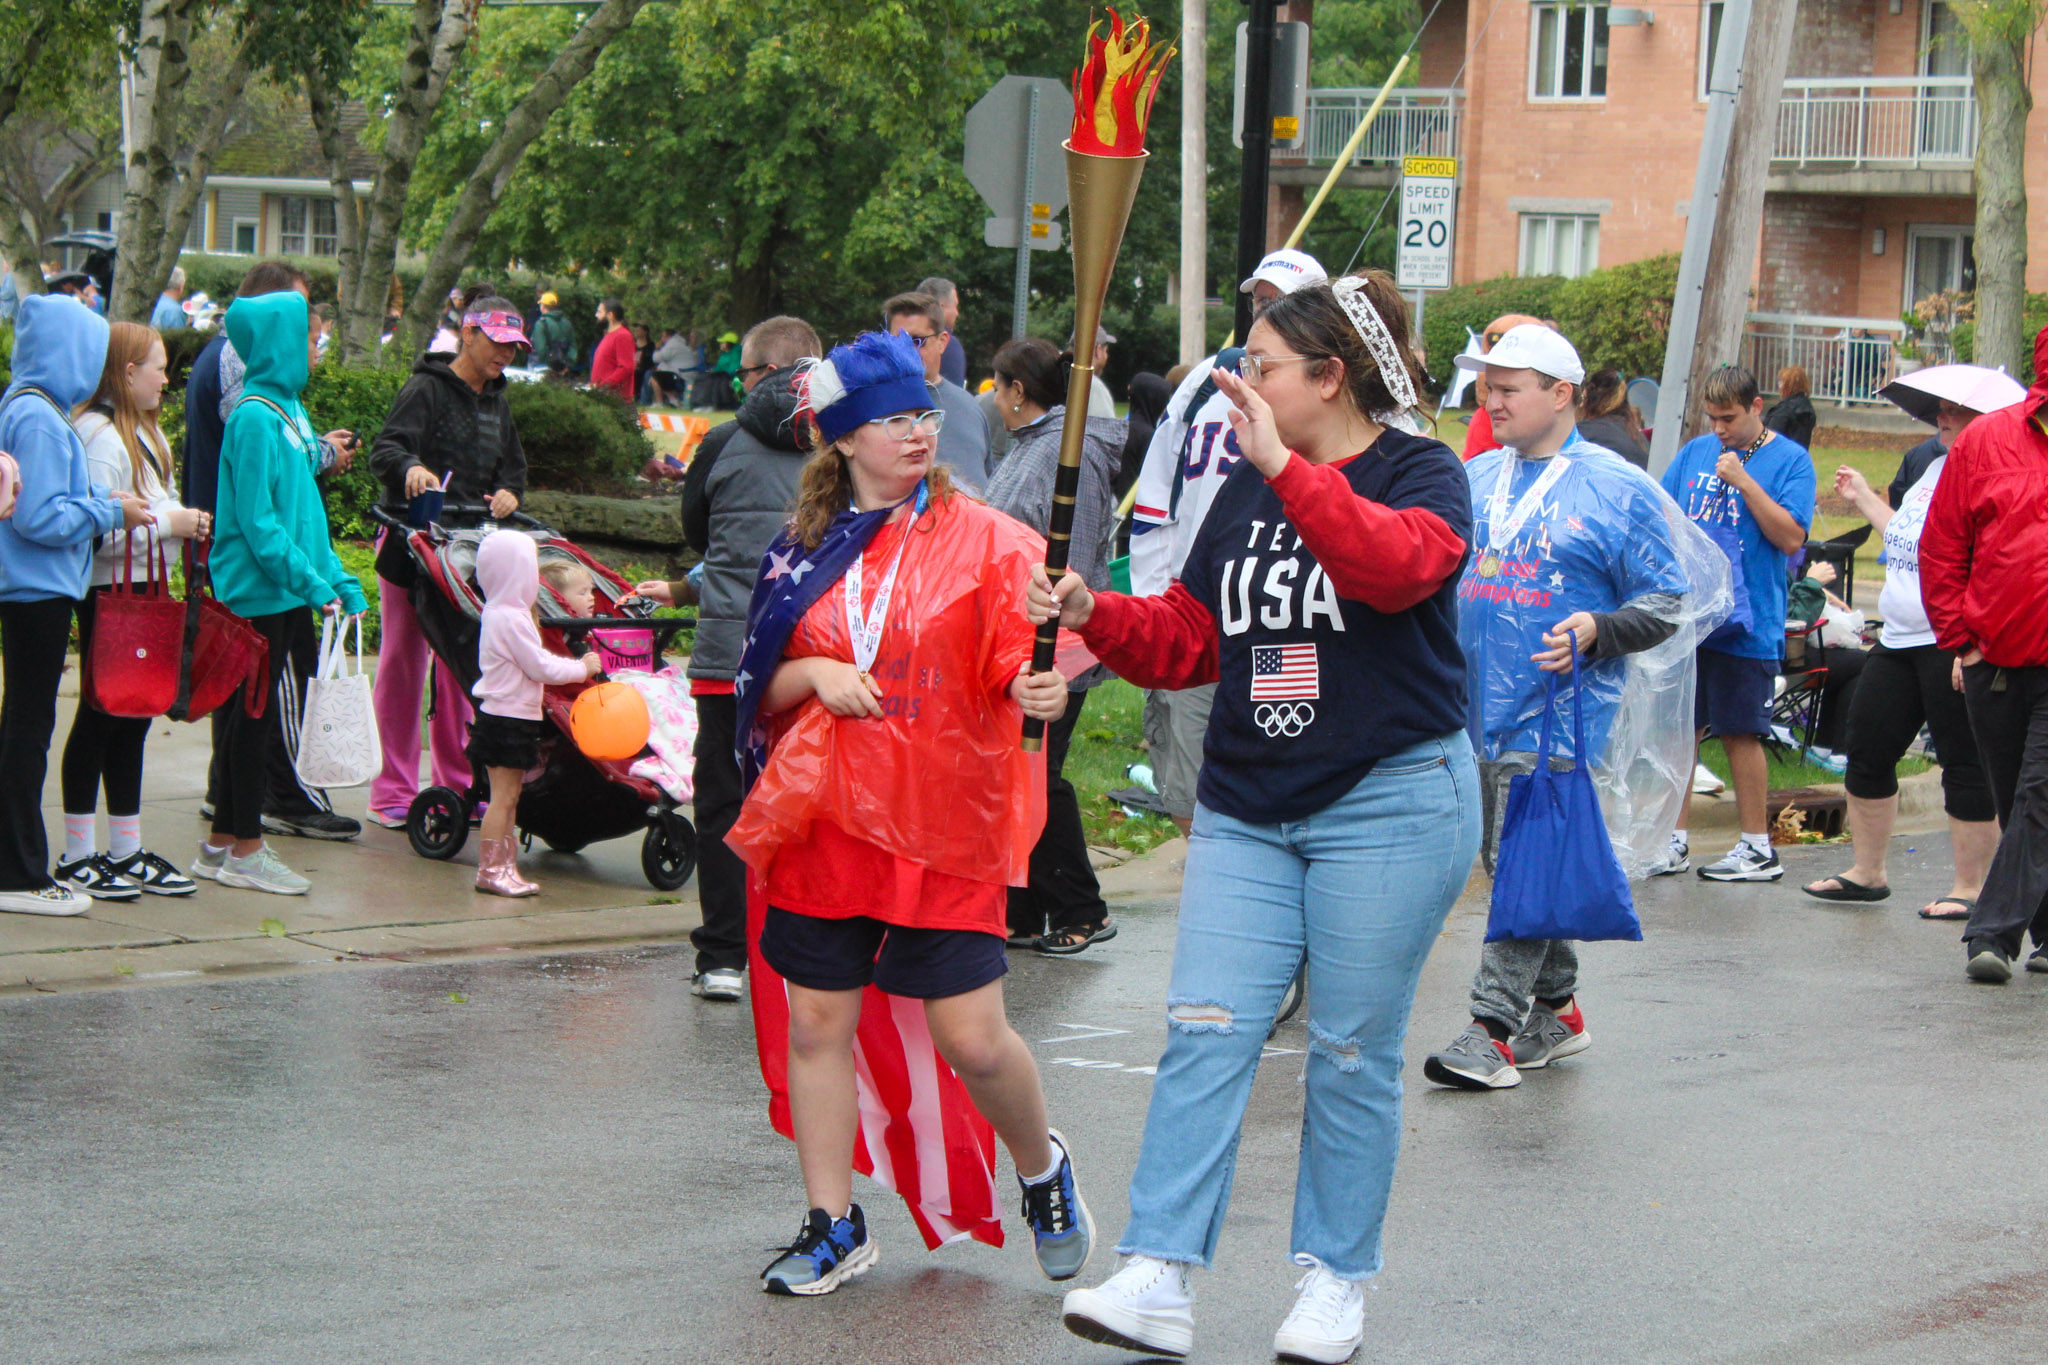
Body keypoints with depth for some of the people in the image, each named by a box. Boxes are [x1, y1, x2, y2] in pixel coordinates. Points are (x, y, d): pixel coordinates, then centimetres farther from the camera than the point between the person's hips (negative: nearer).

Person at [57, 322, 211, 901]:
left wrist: (185, 520, 7)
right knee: (100, 716, -4)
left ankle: (127, 851, 17)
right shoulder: (99, 435, -16)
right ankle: (77, 855, 3)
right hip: (108, 592, -9)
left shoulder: (146, 433, 16)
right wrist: (169, 521, -17)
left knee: (134, 716, 11)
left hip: (143, 588, 9)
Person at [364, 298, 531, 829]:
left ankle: (458, 785, 14)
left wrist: (509, 493, -1)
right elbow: (385, 450, -18)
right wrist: (410, 467, -40)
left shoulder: (496, 401, 16)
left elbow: (513, 465, 22)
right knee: (403, 663, -2)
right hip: (411, 546, -6)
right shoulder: (426, 390, -7)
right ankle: (394, 791, 3)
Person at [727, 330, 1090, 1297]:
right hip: (824, 817, 3)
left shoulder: (984, 538, -1)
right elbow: (761, 690, 14)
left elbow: (1014, 665, -9)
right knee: (818, 1023, 5)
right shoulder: (806, 549, 9)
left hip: (947, 821, -3)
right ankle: (833, 1227, 19)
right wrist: (816, 674, -7)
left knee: (972, 1035, -4)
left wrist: (1040, 689, -31)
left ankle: (1043, 1172, 25)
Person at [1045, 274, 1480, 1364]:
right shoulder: (1245, 492, 15)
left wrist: (1286, 467, -32)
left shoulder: (1421, 475, -4)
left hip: (1388, 804, -5)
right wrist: (1096, 617, -1)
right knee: (1206, 1031, -6)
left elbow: (1398, 564, -28)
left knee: (1353, 1052, 2)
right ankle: (1159, 1277, -9)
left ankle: (1335, 1277, 15)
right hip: (1247, 810, 5)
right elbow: (1189, 640, 16)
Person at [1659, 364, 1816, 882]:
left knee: (1740, 734, 1)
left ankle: (1757, 848, 11)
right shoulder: (1695, 452, 12)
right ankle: (1675, 841, 16)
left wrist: (1743, 481, -18)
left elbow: (1791, 537, -12)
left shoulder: (1790, 460, -3)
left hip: (1745, 622, -5)